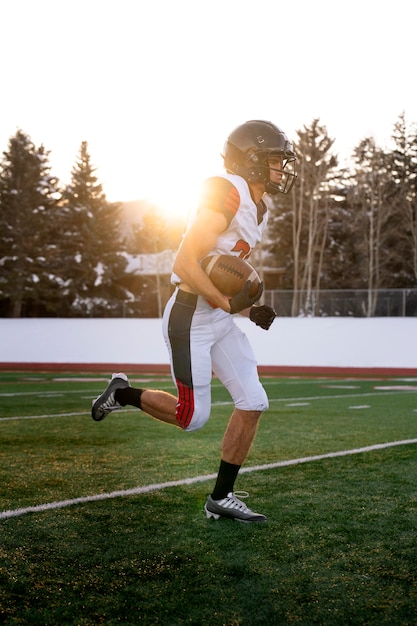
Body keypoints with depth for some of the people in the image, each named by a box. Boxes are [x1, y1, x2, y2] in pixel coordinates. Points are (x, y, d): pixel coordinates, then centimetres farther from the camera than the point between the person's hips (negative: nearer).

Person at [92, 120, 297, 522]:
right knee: (193, 417, -4)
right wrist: (227, 303, -21)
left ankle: (221, 497, 14)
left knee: (253, 403, 3)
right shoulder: (226, 197, -18)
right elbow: (185, 265, -22)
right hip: (190, 318, -9)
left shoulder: (258, 210, 13)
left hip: (222, 320, 9)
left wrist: (249, 310, 8)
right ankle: (122, 393, 21)